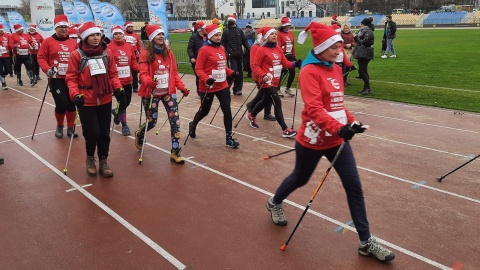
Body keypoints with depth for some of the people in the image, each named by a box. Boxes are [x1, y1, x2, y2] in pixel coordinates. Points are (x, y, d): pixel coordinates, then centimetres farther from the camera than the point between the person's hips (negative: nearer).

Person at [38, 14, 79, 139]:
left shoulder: (73, 42, 7)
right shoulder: (48, 41, -2)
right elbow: (41, 58, -2)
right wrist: (47, 69, -16)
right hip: (56, 79, -3)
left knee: (71, 104, 7)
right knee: (61, 104, -7)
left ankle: (70, 128, 22)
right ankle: (59, 126, 19)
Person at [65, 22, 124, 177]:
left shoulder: (107, 53, 3)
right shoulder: (76, 55, -8)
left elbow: (112, 74, 7)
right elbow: (71, 78, -6)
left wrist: (118, 88, -9)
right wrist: (75, 94, -20)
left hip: (105, 100, 4)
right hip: (86, 102, -3)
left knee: (104, 132, 9)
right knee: (92, 133, -6)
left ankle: (103, 162, 26)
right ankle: (90, 158, 24)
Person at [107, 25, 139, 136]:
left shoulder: (129, 47, 8)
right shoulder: (109, 47, -7)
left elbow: (133, 62, 11)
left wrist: (139, 69, -6)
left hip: (128, 80, 5)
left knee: (127, 101, 12)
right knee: (122, 102, -4)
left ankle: (116, 111, 45)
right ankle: (124, 125, 14)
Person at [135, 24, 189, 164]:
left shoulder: (169, 52, 5)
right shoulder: (146, 54, -9)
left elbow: (174, 73, 7)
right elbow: (143, 73, -16)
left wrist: (181, 87, -3)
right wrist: (149, 82, -37)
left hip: (168, 92, 4)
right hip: (151, 93, -4)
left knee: (175, 120, -7)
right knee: (152, 121, 8)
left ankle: (175, 152, 1)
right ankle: (139, 135, 44)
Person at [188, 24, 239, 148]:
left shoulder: (222, 48, 9)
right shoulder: (204, 49, -13)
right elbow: (198, 69, -14)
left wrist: (231, 73, 3)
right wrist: (206, 79, -28)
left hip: (223, 86, 6)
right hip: (208, 87, -5)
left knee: (227, 110, -2)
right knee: (205, 110, 13)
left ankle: (229, 138, 5)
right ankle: (193, 125, 44)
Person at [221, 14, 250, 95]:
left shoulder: (239, 31, 10)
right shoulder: (226, 31, 2)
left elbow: (245, 42, 10)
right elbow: (223, 43, -1)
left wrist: (250, 50, 0)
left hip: (239, 55, 4)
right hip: (231, 55, -4)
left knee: (240, 73, 5)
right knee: (234, 72, -11)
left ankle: (237, 89, 14)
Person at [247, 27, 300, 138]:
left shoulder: (278, 49, 9)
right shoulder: (261, 50, -10)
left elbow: (285, 63, 7)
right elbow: (255, 65, -12)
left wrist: (295, 64, -11)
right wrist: (262, 75, -28)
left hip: (275, 81, 8)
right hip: (267, 82, -8)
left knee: (266, 101, 22)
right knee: (277, 103, -12)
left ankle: (251, 116, 47)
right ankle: (285, 130, -8)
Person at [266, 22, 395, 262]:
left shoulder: (336, 69, 8)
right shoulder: (309, 72, -17)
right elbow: (314, 109, -30)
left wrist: (351, 121, 5)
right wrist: (339, 128, -41)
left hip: (337, 139, 7)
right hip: (312, 140, -6)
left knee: (354, 185, 3)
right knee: (300, 178, 16)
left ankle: (365, 241, 13)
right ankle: (274, 203, 49)